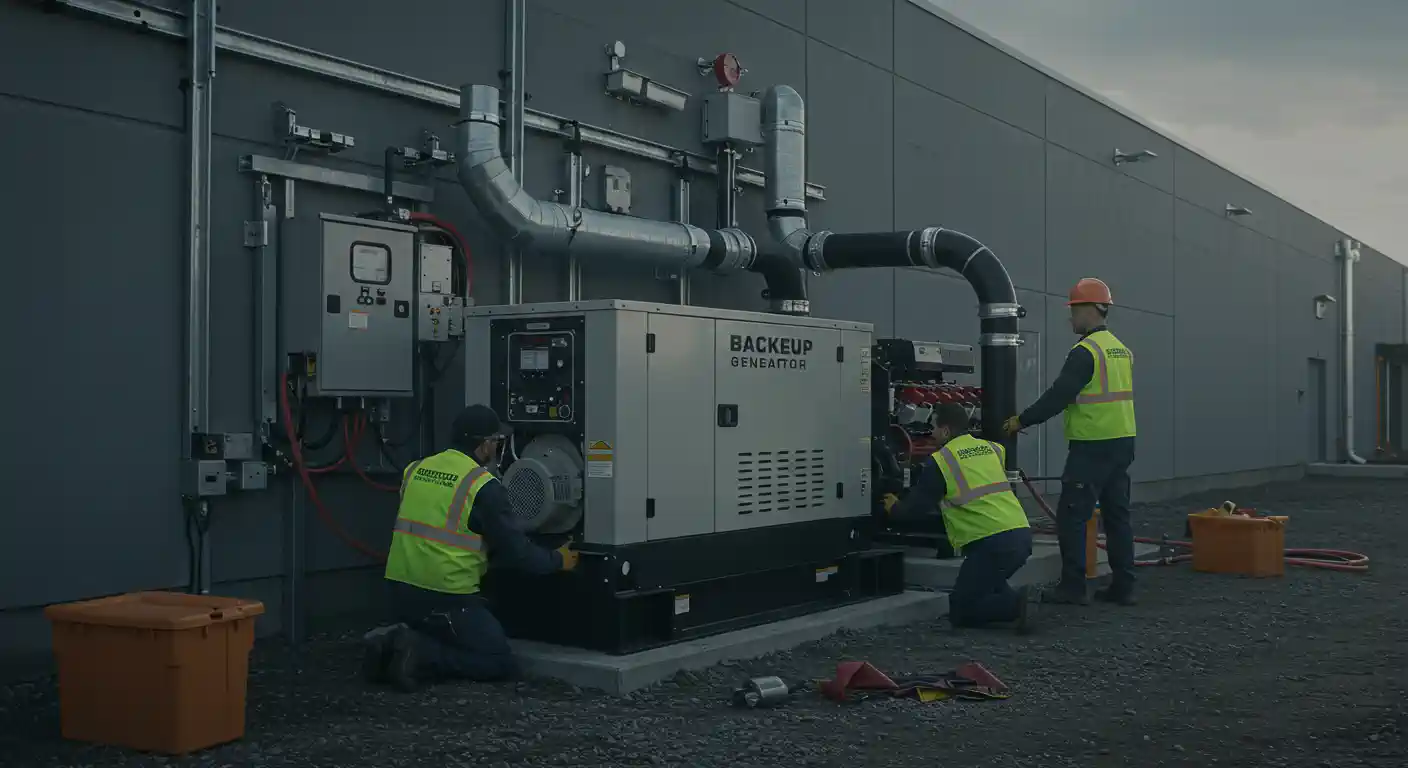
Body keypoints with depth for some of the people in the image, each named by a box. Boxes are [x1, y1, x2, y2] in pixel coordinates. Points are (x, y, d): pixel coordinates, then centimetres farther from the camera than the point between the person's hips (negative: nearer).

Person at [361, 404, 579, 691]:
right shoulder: (484, 487, -11)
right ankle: (421, 657, -14)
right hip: (445, 599, -7)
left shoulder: (416, 470, 9)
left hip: (401, 591, 7)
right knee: (502, 664, 4)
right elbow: (515, 550, -7)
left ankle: (395, 641, 1)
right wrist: (558, 560, 11)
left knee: (447, 639, 27)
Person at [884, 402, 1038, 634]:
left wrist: (894, 508, 28)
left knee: (961, 612, 5)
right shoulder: (992, 449, 16)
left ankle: (1016, 604, -15)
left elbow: (916, 505, 5)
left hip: (991, 543, -7)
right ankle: (1018, 599, 3)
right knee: (985, 582, 32)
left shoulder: (940, 462, -2)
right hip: (1022, 536, 7)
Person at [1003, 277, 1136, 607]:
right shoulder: (1120, 349, 15)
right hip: (1122, 443, 9)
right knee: (1116, 514, 11)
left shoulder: (1086, 351, -14)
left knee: (1072, 516, -3)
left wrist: (1022, 421, -9)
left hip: (1092, 447, -9)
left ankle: (1073, 587, -2)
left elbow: (1058, 395, -18)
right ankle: (1123, 586, 13)